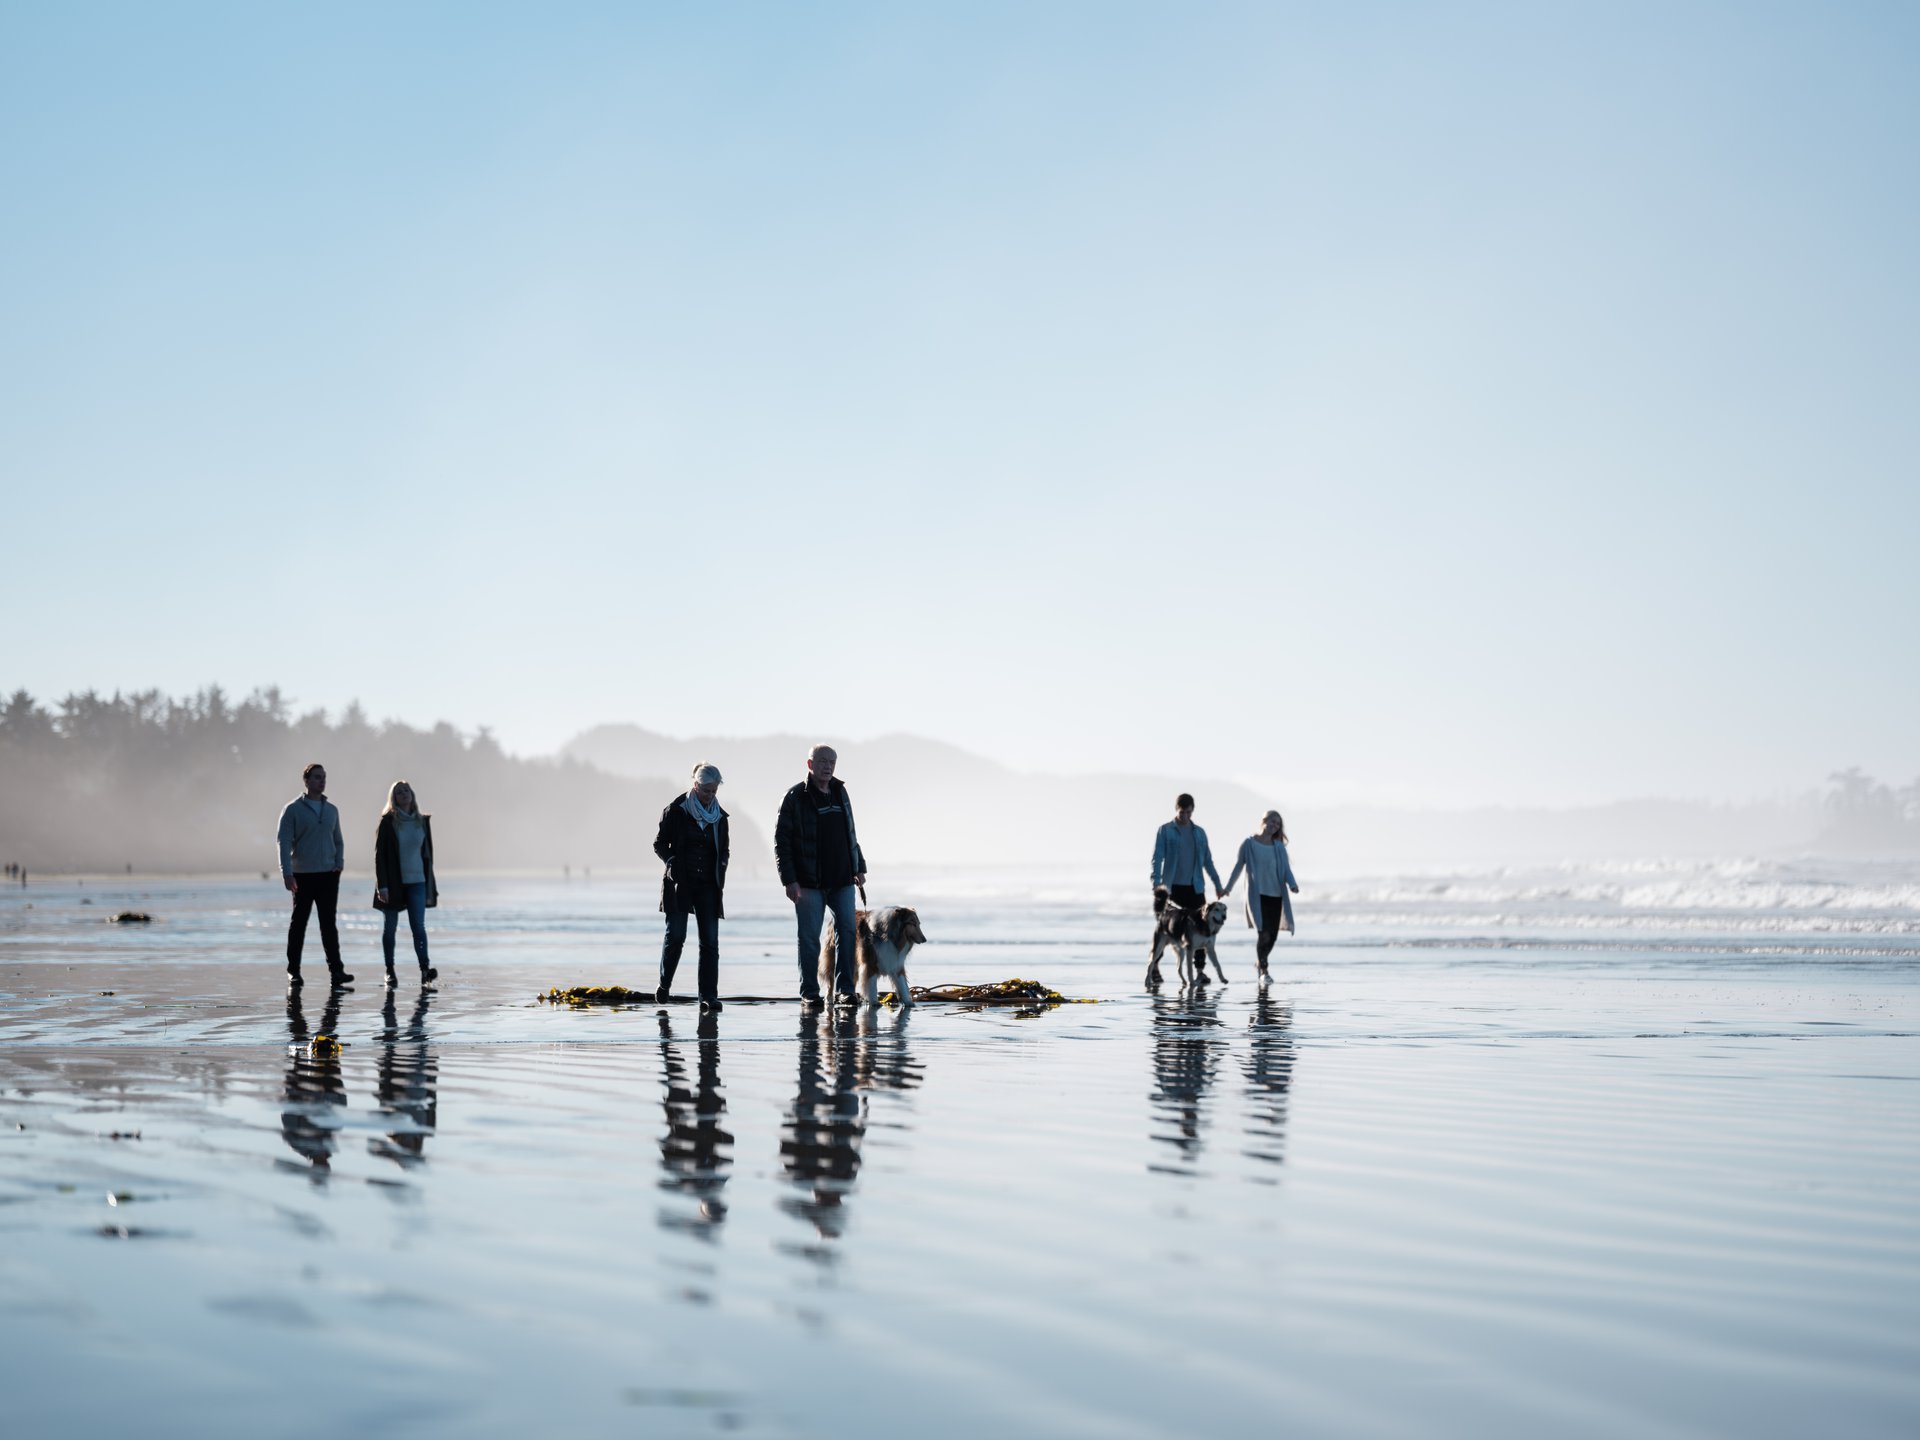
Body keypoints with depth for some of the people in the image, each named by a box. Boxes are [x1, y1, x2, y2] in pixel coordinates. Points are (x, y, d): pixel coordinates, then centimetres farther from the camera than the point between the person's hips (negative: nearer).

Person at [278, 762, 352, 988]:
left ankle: (336, 970, -6)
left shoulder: (331, 810, 11)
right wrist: (287, 873, -17)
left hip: (328, 875, 3)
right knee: (299, 923, 4)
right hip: (303, 875, -3)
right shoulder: (293, 809, -4)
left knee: (328, 923, -1)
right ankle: (293, 970, 13)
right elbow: (284, 842, -9)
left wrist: (339, 863, 2)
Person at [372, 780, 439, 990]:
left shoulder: (422, 821, 8)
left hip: (417, 882, 2)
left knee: (418, 925, -8)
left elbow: (427, 853, 12)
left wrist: (430, 885, 10)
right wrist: (382, 885, -12)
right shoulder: (388, 822, -2)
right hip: (393, 883, -2)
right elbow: (379, 854, -4)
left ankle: (425, 969, -16)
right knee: (390, 927, 6)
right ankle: (389, 971, 12)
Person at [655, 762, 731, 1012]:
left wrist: (721, 873, 3)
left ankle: (709, 997, -4)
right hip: (679, 884, -3)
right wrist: (671, 862, -15)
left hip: (708, 886, 3)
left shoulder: (719, 816, 9)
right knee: (676, 936, -6)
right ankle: (664, 985, 16)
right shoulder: (676, 811, -3)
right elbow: (660, 843, 2)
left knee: (710, 940, -5)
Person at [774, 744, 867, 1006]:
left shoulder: (840, 792, 13)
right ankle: (809, 993, 8)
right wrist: (789, 879, -14)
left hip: (842, 879, 5)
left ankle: (844, 990, 2)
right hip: (809, 882, -5)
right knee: (809, 937, -1)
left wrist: (859, 867, 18)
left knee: (847, 930, -3)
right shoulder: (796, 797, -5)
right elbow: (781, 840, -8)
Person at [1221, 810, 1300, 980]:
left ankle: (1260, 962, 32)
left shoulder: (1279, 846, 9)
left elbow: (1286, 869, 2)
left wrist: (1292, 884, -18)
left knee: (1273, 935, 6)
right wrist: (1227, 888, 16)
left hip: (1276, 896, 4)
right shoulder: (1249, 844, 0)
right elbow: (1239, 866, 9)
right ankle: (1263, 970, -3)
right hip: (1257, 896, -4)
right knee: (1264, 933, -16)